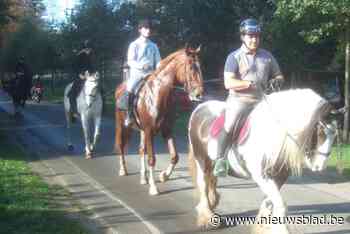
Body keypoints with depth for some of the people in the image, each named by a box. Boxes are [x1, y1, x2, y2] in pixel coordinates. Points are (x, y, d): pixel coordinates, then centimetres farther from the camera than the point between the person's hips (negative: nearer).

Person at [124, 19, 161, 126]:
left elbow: (158, 61, 12)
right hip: (136, 73, -3)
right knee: (130, 88, -30)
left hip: (150, 74, 3)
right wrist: (142, 66, -23)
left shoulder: (153, 46, 14)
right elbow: (130, 61, -6)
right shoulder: (134, 45, 3)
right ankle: (129, 115, -19)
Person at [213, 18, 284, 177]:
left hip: (261, 101, 5)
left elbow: (279, 76, 20)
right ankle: (220, 160, -14)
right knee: (230, 125, -26)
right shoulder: (234, 57, -1)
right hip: (239, 100, -5)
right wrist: (250, 83, -22)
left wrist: (277, 81, -4)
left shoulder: (267, 56, 12)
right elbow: (228, 83, -10)